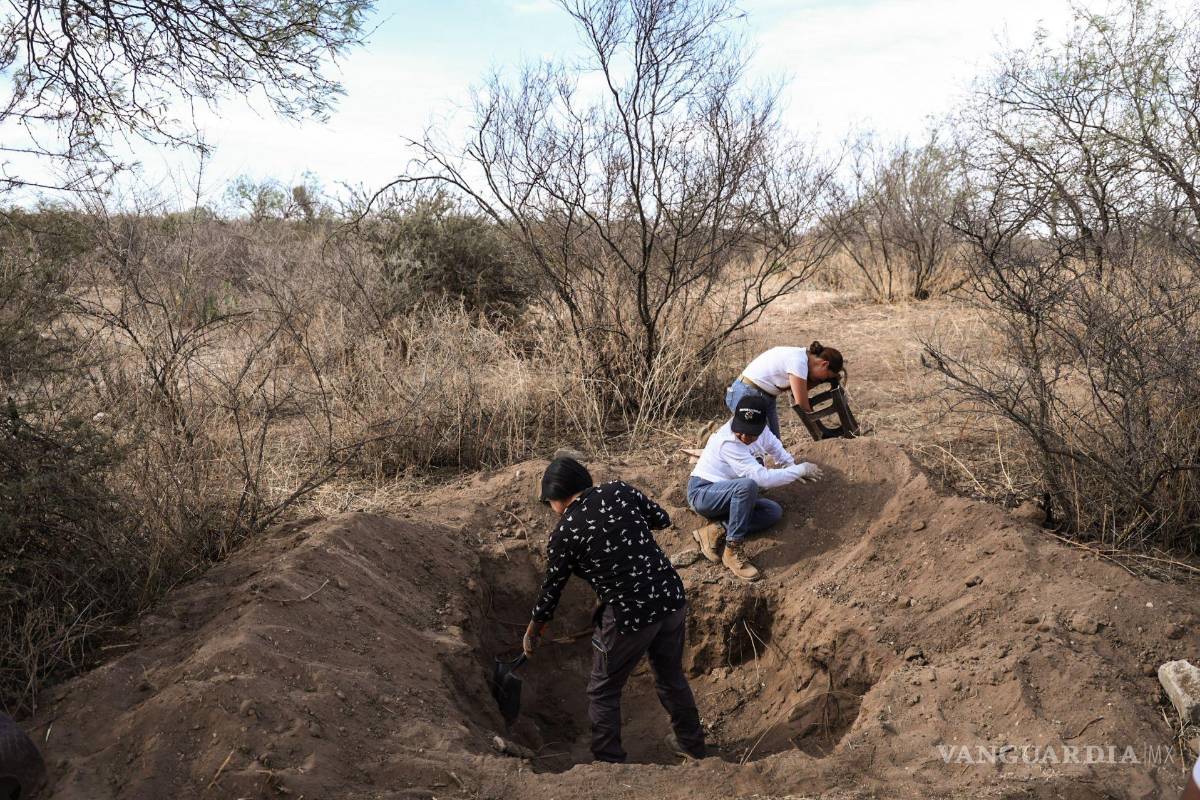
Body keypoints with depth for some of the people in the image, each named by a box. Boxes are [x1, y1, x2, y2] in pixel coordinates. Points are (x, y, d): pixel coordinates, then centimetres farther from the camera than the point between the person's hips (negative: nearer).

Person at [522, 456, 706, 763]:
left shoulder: (564, 532, -7)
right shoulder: (619, 490, 1)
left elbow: (552, 588, 4)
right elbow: (662, 518, 11)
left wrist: (533, 631, 19)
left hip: (629, 616, -6)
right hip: (670, 598, 6)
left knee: (603, 692, 16)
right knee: (672, 676, 28)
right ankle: (691, 743, 46)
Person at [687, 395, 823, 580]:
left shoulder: (761, 429, -6)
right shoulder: (727, 442, -29)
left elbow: (774, 445, 21)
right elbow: (762, 478, -33)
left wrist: (792, 465, 9)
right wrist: (800, 469, -24)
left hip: (728, 497, 8)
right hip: (701, 493, -8)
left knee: (774, 512, -7)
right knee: (747, 484, -35)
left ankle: (717, 531, -14)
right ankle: (733, 550, -25)